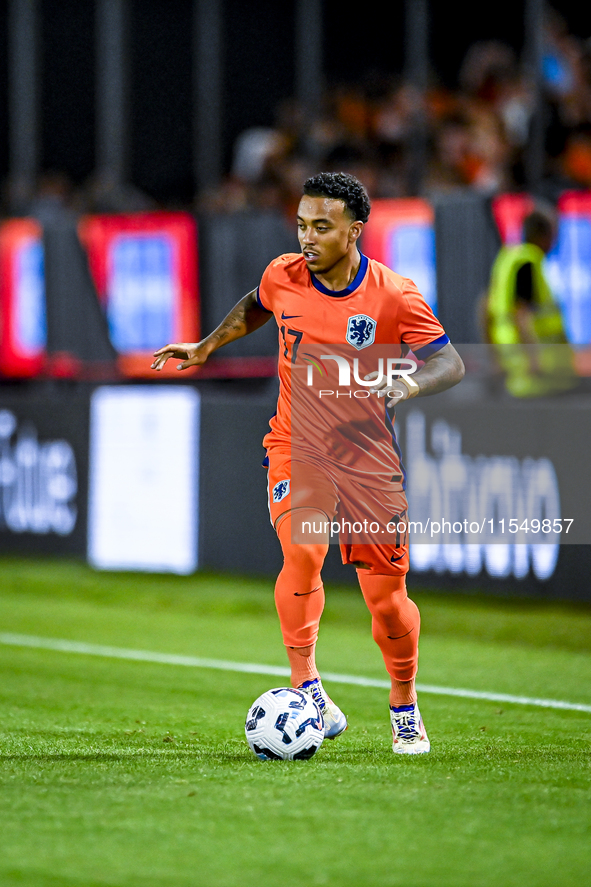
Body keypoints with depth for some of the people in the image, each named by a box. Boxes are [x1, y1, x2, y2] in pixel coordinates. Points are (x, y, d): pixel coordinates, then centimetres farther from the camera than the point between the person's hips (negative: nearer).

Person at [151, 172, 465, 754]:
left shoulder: (394, 297, -11)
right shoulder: (283, 277, -3)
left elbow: (451, 363, -9)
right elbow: (255, 308, 22)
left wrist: (407, 385, -27)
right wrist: (205, 347, 18)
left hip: (369, 456, -1)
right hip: (295, 446, 1)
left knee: (386, 594, 1)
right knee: (302, 550, -28)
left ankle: (404, 706, 24)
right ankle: (305, 684, -19)